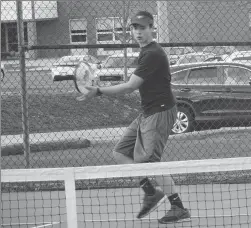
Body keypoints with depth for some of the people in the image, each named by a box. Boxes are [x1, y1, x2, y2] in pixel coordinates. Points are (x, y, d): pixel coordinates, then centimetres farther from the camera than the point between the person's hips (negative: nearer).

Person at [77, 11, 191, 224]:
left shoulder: (153, 54, -17)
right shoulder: (146, 51, 14)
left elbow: (130, 86, -19)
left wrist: (99, 91, -16)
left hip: (159, 112, -10)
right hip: (147, 113, 10)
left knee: (148, 161, -13)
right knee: (120, 153, 7)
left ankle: (179, 208, -9)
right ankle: (151, 193, 10)